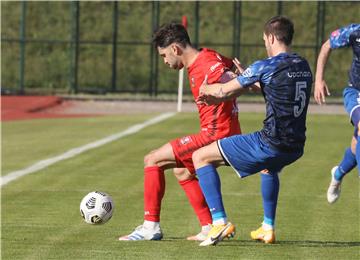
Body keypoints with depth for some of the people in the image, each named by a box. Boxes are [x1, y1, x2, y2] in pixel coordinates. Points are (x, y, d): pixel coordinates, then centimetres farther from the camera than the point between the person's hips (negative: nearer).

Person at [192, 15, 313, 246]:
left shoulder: (265, 67, -10)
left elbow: (225, 91, -3)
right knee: (270, 167, 45)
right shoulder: (304, 66, 12)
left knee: (200, 157, 3)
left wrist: (206, 88, 20)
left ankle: (219, 221, -7)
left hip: (270, 144, -8)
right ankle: (268, 228, 41)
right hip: (296, 148, 8)